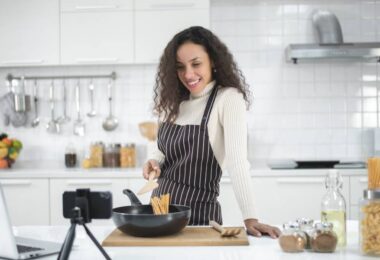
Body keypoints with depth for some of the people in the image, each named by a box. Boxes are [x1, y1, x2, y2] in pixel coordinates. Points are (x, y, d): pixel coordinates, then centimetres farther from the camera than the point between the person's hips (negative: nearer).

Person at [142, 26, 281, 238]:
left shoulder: (229, 98, -14)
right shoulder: (176, 101, 6)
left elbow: (236, 161, -23)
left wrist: (250, 217, -31)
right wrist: (155, 163, -5)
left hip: (199, 214, -6)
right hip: (161, 208, 6)